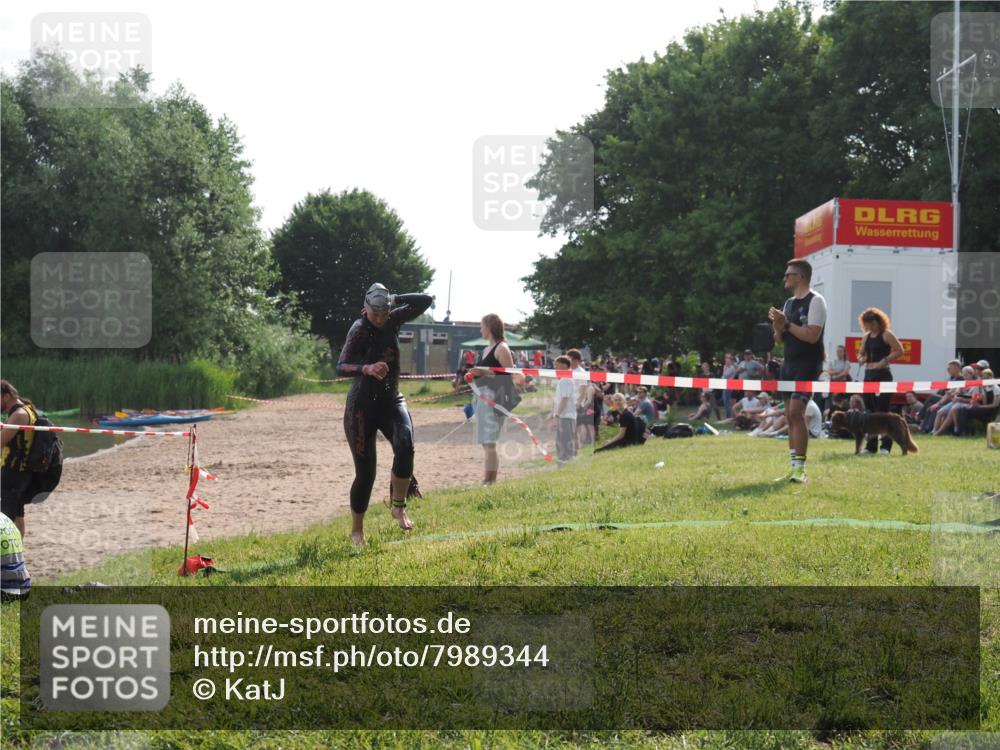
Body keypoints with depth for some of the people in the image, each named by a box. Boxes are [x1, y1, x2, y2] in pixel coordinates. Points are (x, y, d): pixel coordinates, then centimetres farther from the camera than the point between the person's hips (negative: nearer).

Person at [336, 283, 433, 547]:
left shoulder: (393, 320, -1)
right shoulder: (359, 330, -17)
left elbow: (426, 300, -1)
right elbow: (341, 367, -29)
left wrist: (394, 300, -11)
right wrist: (367, 368, -48)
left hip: (391, 400, 4)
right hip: (362, 406, -4)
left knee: (405, 445, -26)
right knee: (365, 472, -3)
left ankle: (398, 506, -11)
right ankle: (357, 531, 15)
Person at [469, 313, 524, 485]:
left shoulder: (501, 348, -8)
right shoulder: (486, 349, 17)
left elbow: (510, 375, -15)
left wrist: (484, 372, -20)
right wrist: (474, 374, 9)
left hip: (494, 397, -9)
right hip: (482, 397, 9)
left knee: (489, 442, -13)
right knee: (485, 443, 11)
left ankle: (489, 481, -13)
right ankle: (487, 480, 15)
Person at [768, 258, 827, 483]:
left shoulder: (815, 301, -8)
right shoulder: (789, 303, 17)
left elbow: (812, 335, -19)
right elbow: (780, 340, 18)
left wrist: (786, 323, -15)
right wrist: (778, 326, -2)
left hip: (807, 364, -8)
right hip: (789, 363, 9)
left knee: (796, 412, -18)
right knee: (790, 415, 7)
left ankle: (800, 468, -18)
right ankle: (794, 467, 10)